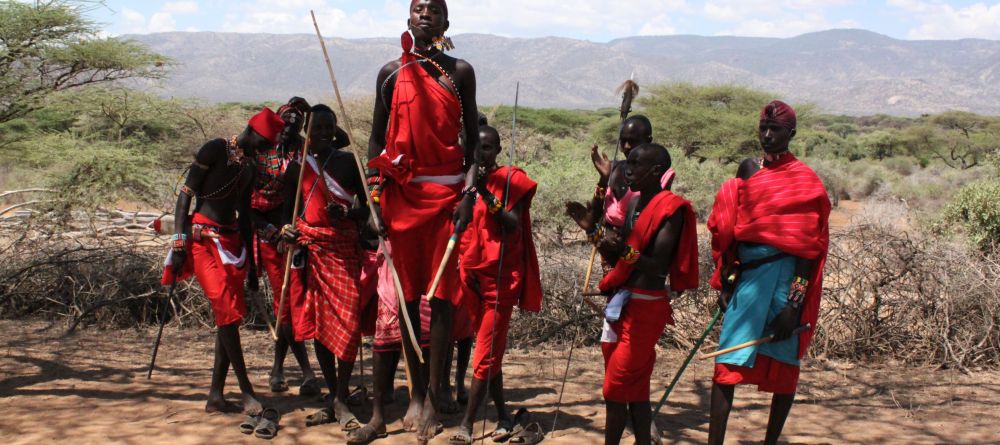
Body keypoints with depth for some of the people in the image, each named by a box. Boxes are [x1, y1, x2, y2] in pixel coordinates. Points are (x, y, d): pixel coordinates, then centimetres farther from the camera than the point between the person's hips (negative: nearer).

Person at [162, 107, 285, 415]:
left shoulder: (249, 167, 16)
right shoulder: (215, 150, -6)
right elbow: (185, 194, -9)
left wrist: (250, 262, 18)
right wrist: (179, 242, -16)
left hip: (231, 241, 8)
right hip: (203, 238, -8)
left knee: (229, 316, 4)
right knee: (227, 312, -13)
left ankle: (216, 396, 9)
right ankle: (247, 392, -9)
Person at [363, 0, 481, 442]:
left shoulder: (460, 72, 7)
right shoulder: (391, 72, 9)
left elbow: (472, 137, 6)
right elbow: (378, 138, 9)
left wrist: (469, 193, -6)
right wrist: (375, 194, 0)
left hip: (448, 191, -1)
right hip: (401, 190, 1)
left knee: (441, 294, -3)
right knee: (407, 293, 5)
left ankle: (433, 395, 4)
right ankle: (417, 390, 15)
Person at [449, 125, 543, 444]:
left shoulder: (511, 180, -2)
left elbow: (514, 226, -13)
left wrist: (488, 195, -21)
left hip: (501, 277, -5)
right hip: (472, 277, 5)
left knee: (485, 354, -6)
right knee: (490, 351, 11)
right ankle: (503, 415, 22)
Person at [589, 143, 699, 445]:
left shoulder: (670, 209, -13)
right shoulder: (631, 203, 11)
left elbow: (659, 267, -19)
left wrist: (625, 250, -32)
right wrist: (598, 235, 1)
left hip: (645, 307, -8)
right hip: (620, 302, 8)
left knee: (615, 391, -2)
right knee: (635, 389, 12)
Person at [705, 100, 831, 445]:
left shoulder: (805, 181, -2)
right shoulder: (747, 174, 12)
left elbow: (808, 248, -7)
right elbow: (727, 233, 13)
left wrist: (794, 303, -14)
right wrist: (725, 282, 6)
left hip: (783, 280, -4)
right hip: (746, 278, 4)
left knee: (783, 364, 6)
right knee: (727, 364, -4)